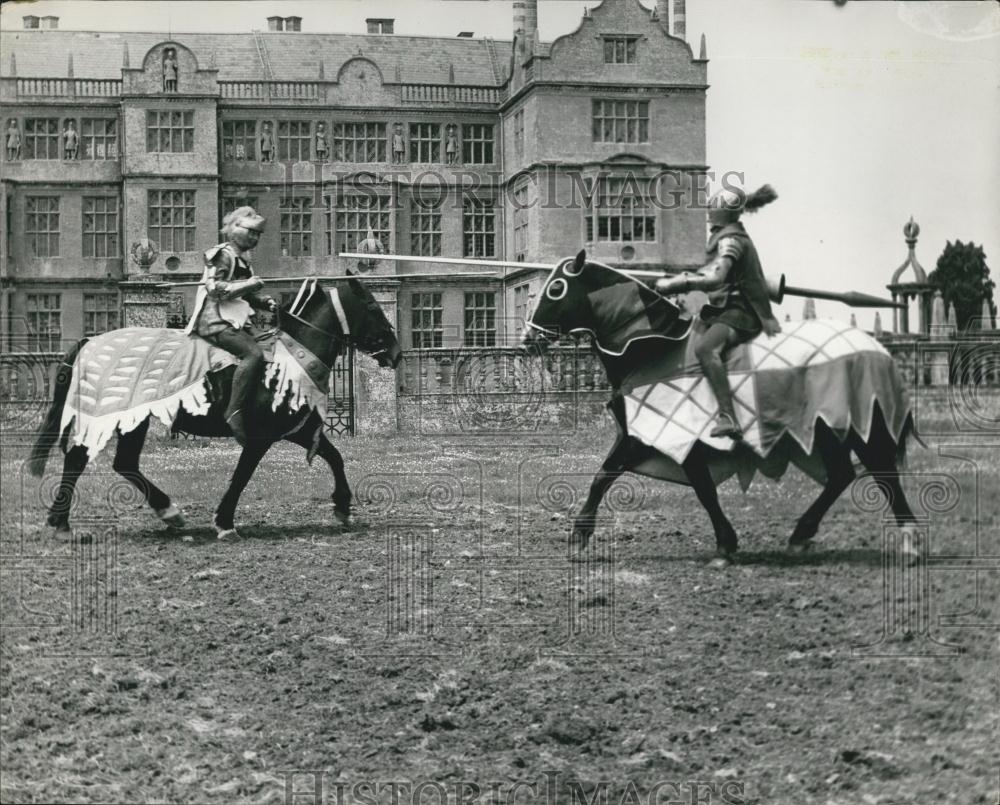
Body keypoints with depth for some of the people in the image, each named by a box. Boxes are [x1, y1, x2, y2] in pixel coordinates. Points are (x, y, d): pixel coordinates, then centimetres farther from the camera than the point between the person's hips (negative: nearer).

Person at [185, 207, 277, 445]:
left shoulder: (242, 260, 24)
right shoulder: (223, 255, -5)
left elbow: (247, 296, 29)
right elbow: (215, 288, -16)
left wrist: (266, 302, 10)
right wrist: (248, 284, -15)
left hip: (231, 321, 11)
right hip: (215, 320, -11)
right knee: (253, 353, -30)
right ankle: (234, 412, -35)